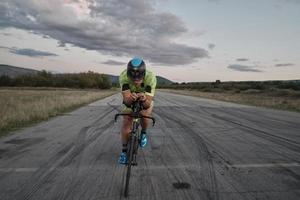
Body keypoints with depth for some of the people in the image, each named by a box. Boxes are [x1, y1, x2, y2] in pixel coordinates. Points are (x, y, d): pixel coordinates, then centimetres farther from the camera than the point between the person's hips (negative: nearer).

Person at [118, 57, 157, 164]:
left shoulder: (150, 77, -39)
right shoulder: (123, 76, -37)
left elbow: (148, 104, -41)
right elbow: (126, 100, -39)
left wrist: (144, 99, -62)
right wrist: (130, 98, -61)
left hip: (145, 99, 0)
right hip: (130, 100, 1)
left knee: (144, 116, -26)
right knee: (126, 123, -10)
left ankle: (143, 133, 8)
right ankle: (124, 151, 8)